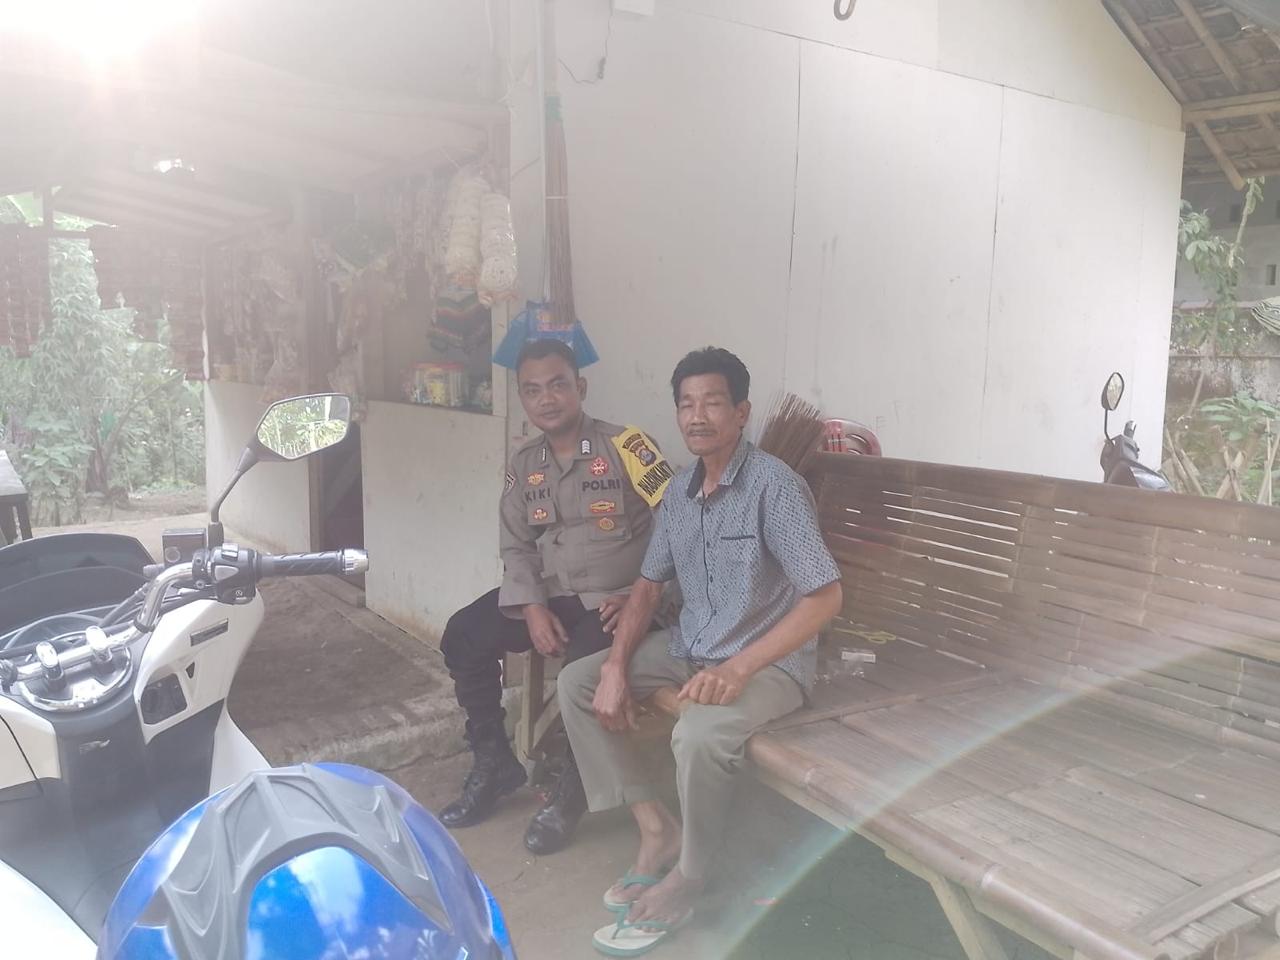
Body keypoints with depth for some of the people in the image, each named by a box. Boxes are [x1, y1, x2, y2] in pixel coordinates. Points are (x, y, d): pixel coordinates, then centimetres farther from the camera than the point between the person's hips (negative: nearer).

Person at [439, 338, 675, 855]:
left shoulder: (624, 445, -9)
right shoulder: (524, 464, 8)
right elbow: (516, 546, 7)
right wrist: (533, 608, -10)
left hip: (613, 602, -6)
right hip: (550, 596, 6)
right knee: (463, 635, -8)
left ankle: (571, 792, -4)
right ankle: (494, 763, 11)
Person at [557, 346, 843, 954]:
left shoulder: (775, 485, -19)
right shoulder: (680, 489, 3)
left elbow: (825, 596, -23)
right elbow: (649, 585, 9)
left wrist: (739, 667, -31)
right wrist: (617, 667, -6)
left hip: (770, 660, -7)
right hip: (690, 646, 8)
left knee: (700, 733, -35)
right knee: (577, 683, -1)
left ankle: (683, 884, -6)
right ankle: (657, 829, 5)